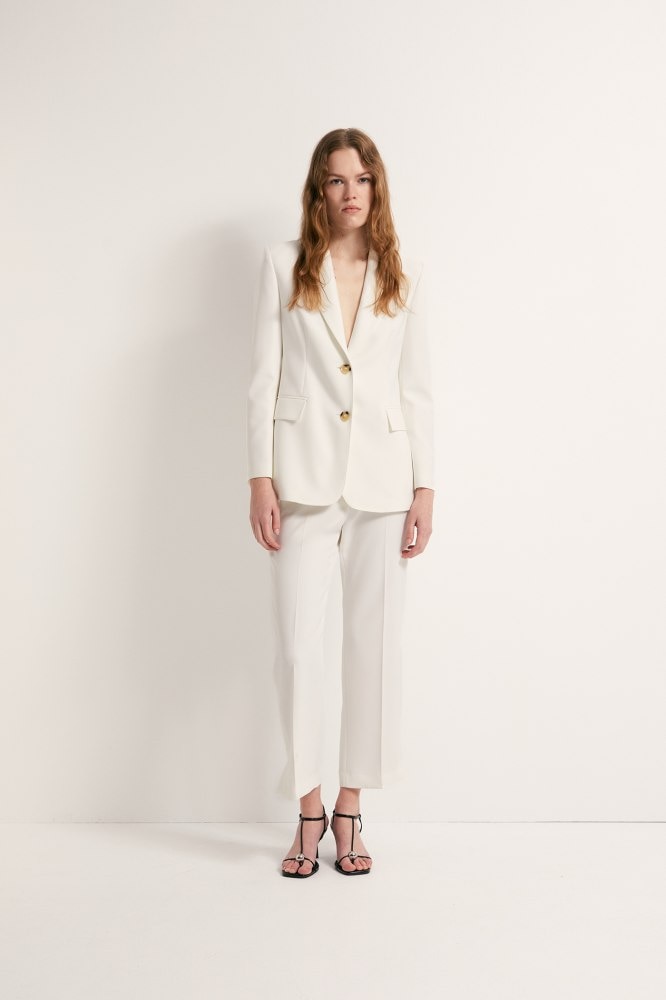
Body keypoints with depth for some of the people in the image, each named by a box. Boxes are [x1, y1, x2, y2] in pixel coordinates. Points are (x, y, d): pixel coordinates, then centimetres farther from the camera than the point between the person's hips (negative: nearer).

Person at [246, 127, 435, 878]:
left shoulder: (404, 277, 10)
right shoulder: (283, 265, 6)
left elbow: (417, 388, 8)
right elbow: (263, 378, 2)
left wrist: (425, 488, 1)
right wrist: (260, 479, -6)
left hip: (382, 479, 2)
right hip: (305, 475, -1)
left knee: (375, 646, 4)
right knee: (299, 648, -3)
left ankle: (350, 809, 19)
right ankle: (309, 808, 16)